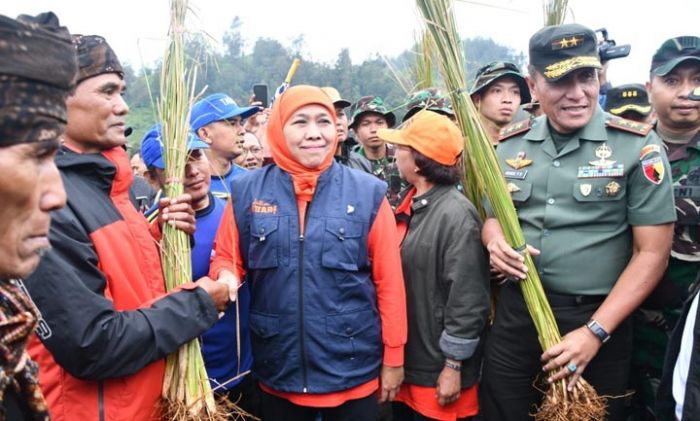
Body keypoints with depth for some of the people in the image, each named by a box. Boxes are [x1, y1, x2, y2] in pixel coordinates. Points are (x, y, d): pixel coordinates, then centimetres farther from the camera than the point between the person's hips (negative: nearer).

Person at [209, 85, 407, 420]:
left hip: (354, 371, -1)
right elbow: (225, 258, 5)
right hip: (278, 372, 1)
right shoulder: (246, 191, -3)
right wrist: (225, 278, -18)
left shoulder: (367, 192, -6)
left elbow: (389, 280, -4)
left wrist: (393, 358, -1)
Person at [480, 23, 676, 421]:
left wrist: (594, 332, -16)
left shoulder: (638, 146, -9)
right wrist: (495, 241, -11)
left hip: (597, 318, -3)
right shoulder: (510, 145, 3)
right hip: (516, 313, 4)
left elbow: (652, 252, -11)